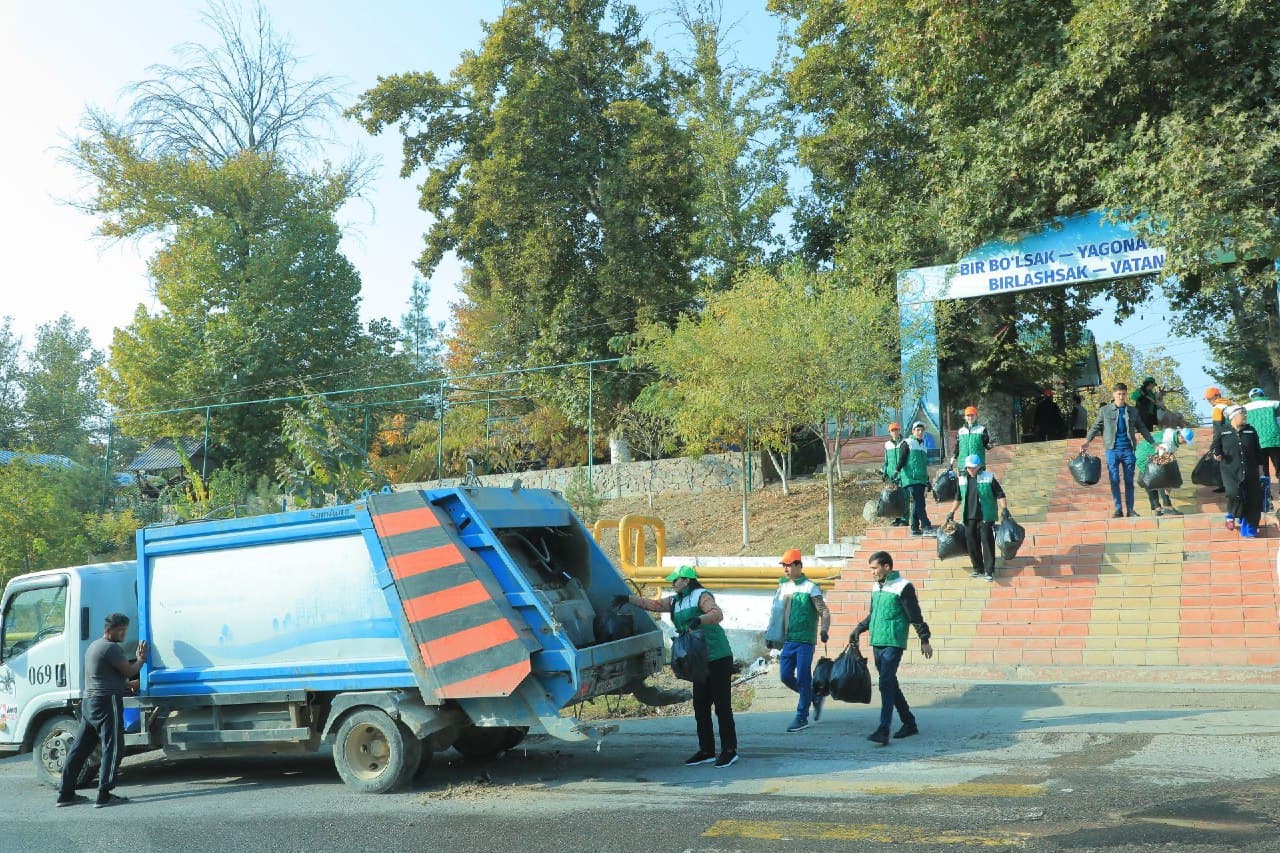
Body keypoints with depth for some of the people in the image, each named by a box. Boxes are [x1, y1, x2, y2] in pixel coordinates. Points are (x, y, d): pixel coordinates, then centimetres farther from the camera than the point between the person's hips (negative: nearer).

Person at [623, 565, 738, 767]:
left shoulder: (701, 596, -11)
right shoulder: (675, 601, 14)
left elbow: (717, 614, -27)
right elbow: (652, 604, 14)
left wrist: (698, 620, -43)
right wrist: (628, 599, 7)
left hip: (718, 658, -8)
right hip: (699, 660, 9)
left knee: (722, 705, -4)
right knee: (700, 706, 10)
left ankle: (730, 751, 2)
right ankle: (707, 751, 18)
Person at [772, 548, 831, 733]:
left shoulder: (809, 587, -7)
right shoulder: (783, 587, 12)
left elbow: (824, 612, -11)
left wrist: (824, 630, -28)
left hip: (805, 641, -6)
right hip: (787, 640, 6)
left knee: (803, 678, -4)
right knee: (786, 676, 5)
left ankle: (802, 717, 6)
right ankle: (814, 698, 26)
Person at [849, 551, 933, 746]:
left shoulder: (903, 587, -8)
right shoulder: (876, 587, 15)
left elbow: (915, 616, -7)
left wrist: (924, 640, -7)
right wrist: (858, 630, 19)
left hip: (893, 643, -8)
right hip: (877, 643, 8)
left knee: (886, 685, -14)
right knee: (890, 685, 12)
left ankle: (883, 730, -17)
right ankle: (909, 723, 25)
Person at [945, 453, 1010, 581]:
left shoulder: (988, 477, -4)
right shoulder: (962, 479, 9)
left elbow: (1000, 494, -4)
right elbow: (958, 497, 20)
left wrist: (1004, 508, -14)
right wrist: (952, 512, 18)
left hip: (986, 517, -5)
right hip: (969, 518, 5)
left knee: (987, 543, -5)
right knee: (972, 543, 8)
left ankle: (989, 571, 1)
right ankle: (978, 569, 21)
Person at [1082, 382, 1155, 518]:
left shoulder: (1132, 411, 9)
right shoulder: (1105, 410, 3)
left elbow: (1142, 428, 15)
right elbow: (1096, 427, 5)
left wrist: (1153, 443, 11)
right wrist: (1087, 441, -6)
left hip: (1128, 450, 2)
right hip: (1112, 450, -1)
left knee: (1129, 481, 4)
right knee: (1114, 481, -1)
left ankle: (1130, 509, 10)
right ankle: (1118, 509, 4)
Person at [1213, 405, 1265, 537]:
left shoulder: (1251, 430, 9)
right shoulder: (1223, 431, 1)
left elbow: (1257, 450, 14)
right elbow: (1216, 445, 10)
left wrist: (1260, 466, 10)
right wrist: (1217, 454, -11)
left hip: (1250, 472, 4)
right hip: (1231, 471, -3)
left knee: (1252, 499, -1)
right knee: (1235, 494, -23)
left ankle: (1248, 528, 13)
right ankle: (1231, 516, 8)